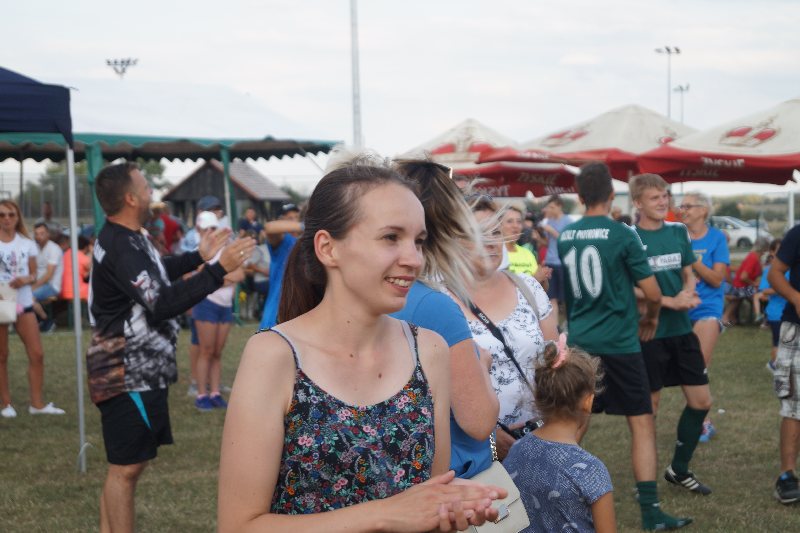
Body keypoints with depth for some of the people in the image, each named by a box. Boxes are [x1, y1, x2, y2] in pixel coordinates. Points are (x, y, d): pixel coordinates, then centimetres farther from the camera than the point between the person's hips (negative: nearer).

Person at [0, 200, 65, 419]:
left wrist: (25, 280, -13)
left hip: (23, 303, 3)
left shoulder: (27, 244, 5)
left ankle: (37, 403, 4)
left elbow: (33, 275, 9)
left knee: (37, 354, -3)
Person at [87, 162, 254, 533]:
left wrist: (199, 257, 24)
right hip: (129, 374, -11)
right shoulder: (120, 248, -23)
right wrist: (219, 270, -29)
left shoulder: (124, 238, 10)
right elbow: (163, 304, -30)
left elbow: (153, 273, 29)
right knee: (126, 468, -5)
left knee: (124, 465, 18)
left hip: (139, 369, 11)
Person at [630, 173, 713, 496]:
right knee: (649, 407, 3)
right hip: (649, 333, -6)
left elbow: (689, 275, 13)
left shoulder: (678, 232, 6)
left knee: (701, 401, 8)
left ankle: (679, 470, 25)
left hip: (682, 330, 6)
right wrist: (670, 301, -19)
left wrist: (686, 295, -10)